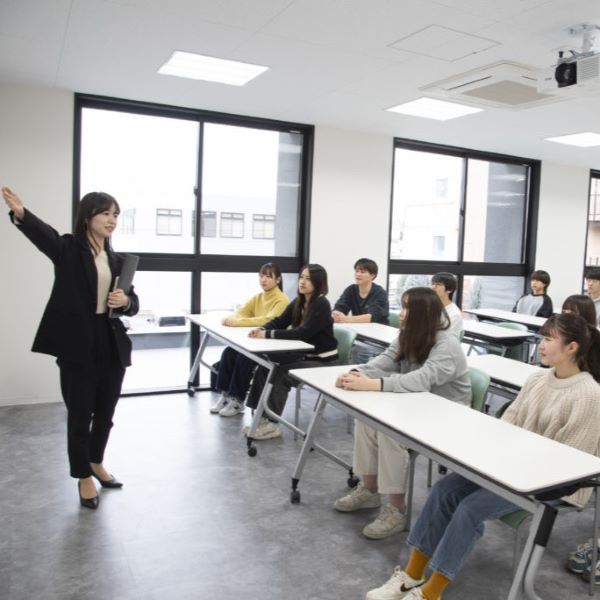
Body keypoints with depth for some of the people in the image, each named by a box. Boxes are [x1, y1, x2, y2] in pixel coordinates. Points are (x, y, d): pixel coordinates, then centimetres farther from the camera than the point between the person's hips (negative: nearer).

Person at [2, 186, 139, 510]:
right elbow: (43, 234, -27)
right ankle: (83, 477, 26)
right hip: (77, 345, -5)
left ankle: (97, 463, 41)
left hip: (111, 344, 5)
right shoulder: (68, 249, -5)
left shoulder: (118, 260, 10)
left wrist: (125, 301, -12)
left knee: (105, 411, 17)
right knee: (80, 414, 6)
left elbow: (133, 303, 13)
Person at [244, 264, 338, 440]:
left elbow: (303, 333, -27)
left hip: (323, 360, -8)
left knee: (280, 373, -21)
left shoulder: (321, 305, -19)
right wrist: (261, 330, -18)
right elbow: (279, 322, 5)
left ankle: (272, 423, -10)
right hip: (304, 355, 8)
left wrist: (268, 334, -27)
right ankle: (262, 416, -7)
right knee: (265, 366, -11)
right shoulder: (298, 302, 6)